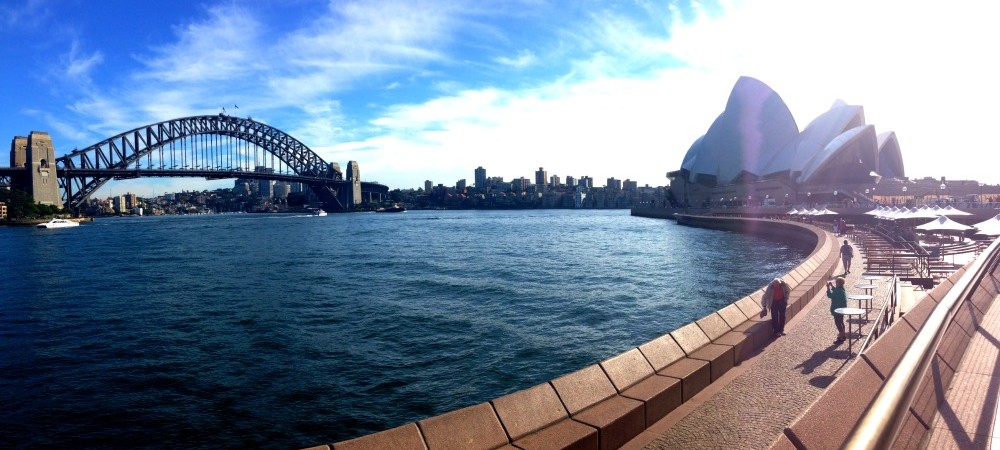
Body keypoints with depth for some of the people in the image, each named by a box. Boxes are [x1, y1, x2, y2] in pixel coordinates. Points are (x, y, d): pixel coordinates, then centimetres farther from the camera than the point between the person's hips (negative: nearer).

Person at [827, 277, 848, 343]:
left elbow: (830, 295, -26)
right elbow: (835, 291, 24)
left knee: (838, 323, -3)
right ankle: (843, 335, 34)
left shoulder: (839, 291, -27)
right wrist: (832, 286, 17)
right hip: (841, 308, 10)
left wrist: (828, 287, -19)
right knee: (840, 322, 22)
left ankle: (841, 338, 3)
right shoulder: (841, 289, 4)